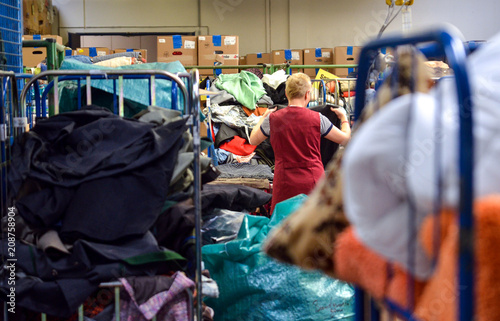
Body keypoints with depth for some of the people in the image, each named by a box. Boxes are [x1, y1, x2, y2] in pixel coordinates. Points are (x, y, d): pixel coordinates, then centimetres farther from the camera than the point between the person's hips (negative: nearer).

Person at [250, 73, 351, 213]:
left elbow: (253, 140, 16)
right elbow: (345, 138, 7)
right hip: (313, 181, 0)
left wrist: (264, 117, 31)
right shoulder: (317, 119, -4)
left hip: (284, 183, 1)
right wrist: (343, 116, 26)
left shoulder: (273, 119, -1)